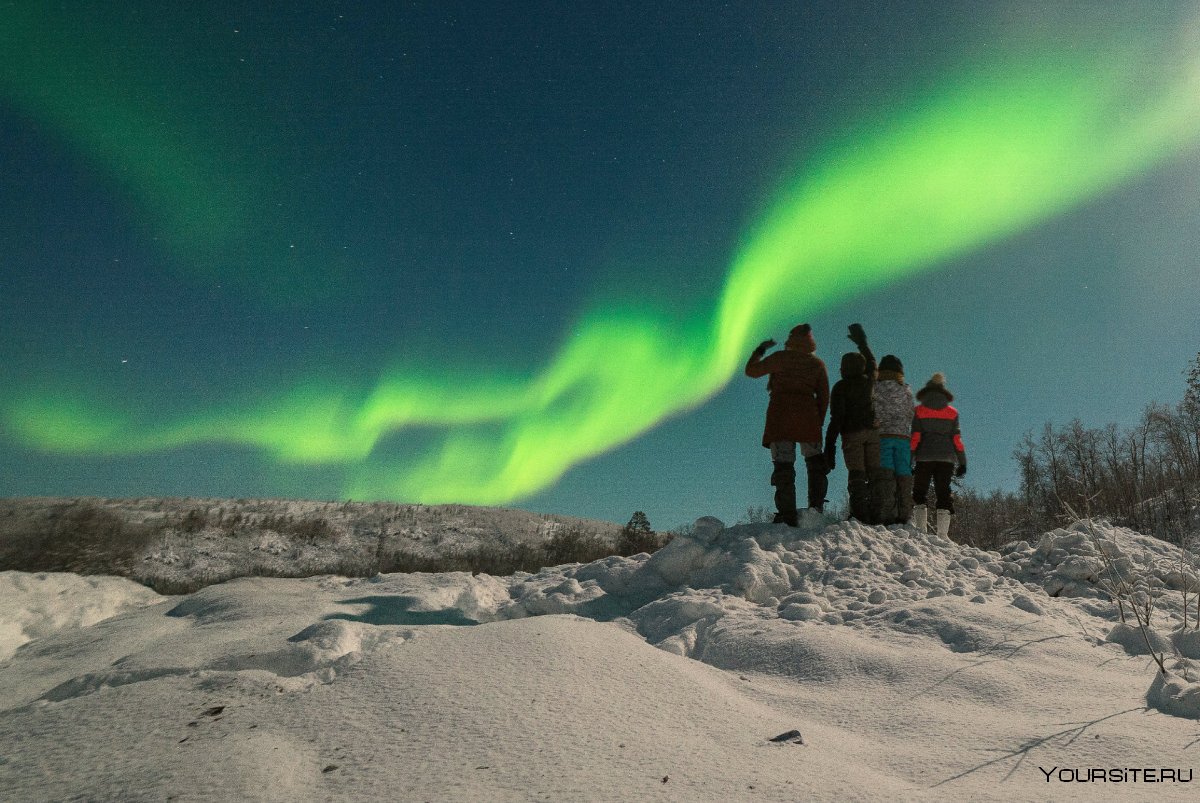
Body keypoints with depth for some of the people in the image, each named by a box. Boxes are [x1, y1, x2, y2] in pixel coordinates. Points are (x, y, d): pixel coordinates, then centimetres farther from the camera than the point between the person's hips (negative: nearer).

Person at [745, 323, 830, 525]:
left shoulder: (780, 358, 3)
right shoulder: (818, 364, 11)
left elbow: (751, 370, 10)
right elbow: (824, 397, 8)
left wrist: (760, 350, 23)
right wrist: (818, 422, 16)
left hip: (780, 417, -2)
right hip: (808, 418, 2)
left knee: (783, 465, -4)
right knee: (815, 463, 14)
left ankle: (788, 515, -11)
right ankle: (816, 506, 4)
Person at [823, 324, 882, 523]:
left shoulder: (841, 387, -1)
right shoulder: (869, 380, 12)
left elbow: (836, 417, -8)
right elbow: (871, 362, 35)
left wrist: (830, 445, -7)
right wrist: (862, 342, 49)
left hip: (852, 434, -3)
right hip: (872, 432, 4)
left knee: (856, 474, -7)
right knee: (874, 473, 2)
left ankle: (860, 512, -16)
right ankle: (876, 514, -4)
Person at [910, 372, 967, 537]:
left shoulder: (919, 411, 1)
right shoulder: (952, 412, 7)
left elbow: (915, 438, -4)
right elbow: (956, 439, 4)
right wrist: (962, 462, 9)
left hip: (924, 458, -2)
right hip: (947, 459, 2)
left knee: (919, 494, 7)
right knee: (944, 495, 4)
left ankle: (921, 530, -3)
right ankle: (942, 534, -4)